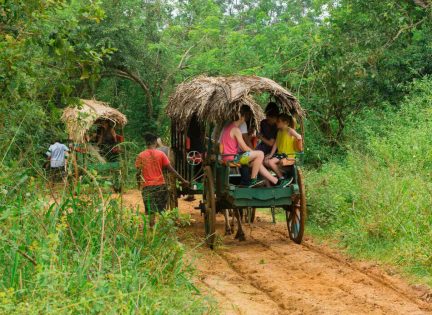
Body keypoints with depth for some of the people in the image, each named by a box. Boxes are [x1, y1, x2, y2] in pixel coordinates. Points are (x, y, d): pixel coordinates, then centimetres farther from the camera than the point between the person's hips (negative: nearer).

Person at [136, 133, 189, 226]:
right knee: (162, 210, 11)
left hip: (147, 186, 0)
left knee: (150, 211, 3)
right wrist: (182, 180, 1)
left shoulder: (140, 156, -2)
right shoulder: (161, 154, -2)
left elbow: (138, 172, -4)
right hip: (160, 185, 0)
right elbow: (170, 169, -3)